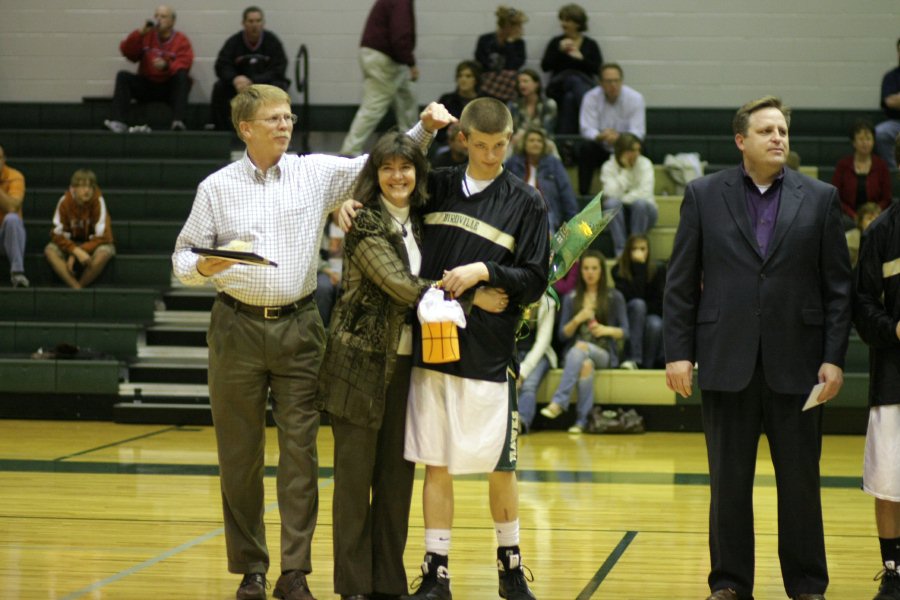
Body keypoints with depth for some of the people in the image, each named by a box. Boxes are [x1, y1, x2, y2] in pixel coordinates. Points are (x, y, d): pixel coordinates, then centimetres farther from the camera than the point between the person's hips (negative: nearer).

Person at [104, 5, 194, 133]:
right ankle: (117, 121, -34)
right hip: (146, 86, 3)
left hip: (169, 88, -3)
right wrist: (140, 33, -15)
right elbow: (127, 52, -2)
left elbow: (182, 67, -13)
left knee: (182, 77, -32)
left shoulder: (181, 40, -1)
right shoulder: (147, 36, 7)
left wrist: (166, 66, -34)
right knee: (123, 76, -19)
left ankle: (178, 121, -45)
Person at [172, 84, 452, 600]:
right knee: (241, 456, 4)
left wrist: (424, 128, -8)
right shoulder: (217, 188, 3)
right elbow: (183, 258, 6)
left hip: (298, 328, 0)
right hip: (238, 329, 0)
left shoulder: (318, 172, 5)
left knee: (300, 452, -3)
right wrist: (204, 267, -16)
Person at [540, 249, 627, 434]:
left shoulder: (614, 297, 8)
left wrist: (608, 330, -16)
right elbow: (562, 335, 8)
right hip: (574, 354, 1)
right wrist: (577, 319, -10)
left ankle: (558, 402, -45)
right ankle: (582, 420, -39)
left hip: (604, 354, -1)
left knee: (579, 350, -37)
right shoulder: (571, 298, 13)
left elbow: (625, 332, 4)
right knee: (586, 364, -37)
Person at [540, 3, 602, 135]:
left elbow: (598, 68, 0)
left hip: (585, 84, 1)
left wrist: (581, 58, -13)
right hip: (559, 85, -1)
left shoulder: (590, 45, 12)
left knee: (570, 97, -35)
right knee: (574, 80, -35)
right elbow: (545, 66, 4)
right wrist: (560, 50, -7)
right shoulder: (556, 42, 15)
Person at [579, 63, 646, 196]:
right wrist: (601, 136, -40)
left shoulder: (635, 98, -12)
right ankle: (583, 194, -25)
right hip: (600, 149, 0)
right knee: (586, 147, -31)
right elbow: (587, 130, -16)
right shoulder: (591, 98, -11)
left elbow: (638, 132, -18)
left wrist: (618, 137, -41)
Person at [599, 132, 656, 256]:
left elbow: (645, 193, -19)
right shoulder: (608, 167, -7)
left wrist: (623, 199, -20)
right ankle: (620, 250, -30)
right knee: (612, 203, -32)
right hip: (618, 213, 0)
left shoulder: (644, 163, -8)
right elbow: (612, 194, -23)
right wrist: (625, 169, -23)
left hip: (643, 213, 0)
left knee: (640, 203, -34)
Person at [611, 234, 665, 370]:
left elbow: (660, 302, -3)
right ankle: (634, 358, -42)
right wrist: (639, 267, -27)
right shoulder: (618, 270, -9)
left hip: (653, 316, 0)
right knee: (638, 304, -34)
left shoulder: (658, 268, -5)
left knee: (654, 324, -36)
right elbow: (634, 297, -23)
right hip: (630, 319, 0)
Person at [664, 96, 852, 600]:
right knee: (729, 481, 7)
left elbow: (839, 286, 3)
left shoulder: (820, 199, 5)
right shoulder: (704, 195, 4)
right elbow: (681, 282, 4)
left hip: (796, 364, 0)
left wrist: (834, 358, -4)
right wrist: (678, 351, -3)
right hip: (727, 363, 0)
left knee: (801, 481, 5)